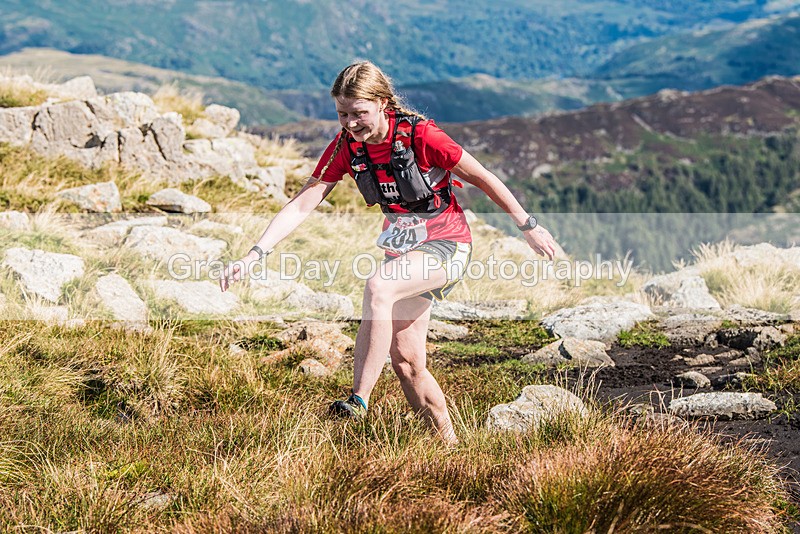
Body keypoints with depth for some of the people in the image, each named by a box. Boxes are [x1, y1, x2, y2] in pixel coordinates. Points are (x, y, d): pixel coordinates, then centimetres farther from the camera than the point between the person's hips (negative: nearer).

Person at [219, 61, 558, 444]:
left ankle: (358, 402, -35)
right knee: (405, 360, 3)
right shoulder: (346, 146, -9)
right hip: (402, 250, 7)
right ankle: (450, 445, 19)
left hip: (446, 245, -6)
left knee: (377, 287, -34)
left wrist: (530, 228, -4)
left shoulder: (420, 136, -23)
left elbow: (483, 179, -12)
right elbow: (301, 205, -11)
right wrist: (253, 255, -22)